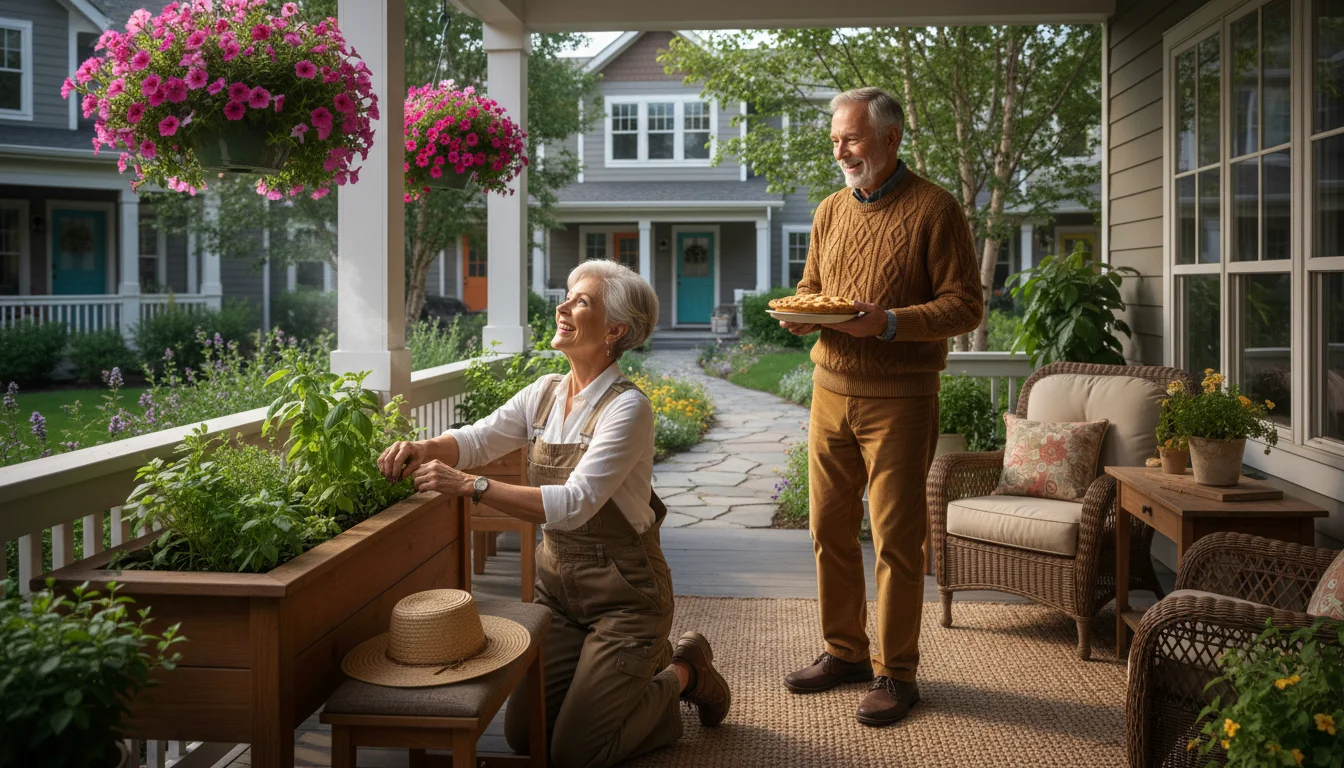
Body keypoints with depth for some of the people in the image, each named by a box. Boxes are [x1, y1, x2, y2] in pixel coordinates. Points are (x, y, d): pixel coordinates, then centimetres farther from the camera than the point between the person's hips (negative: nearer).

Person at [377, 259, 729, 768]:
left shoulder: (627, 407, -21)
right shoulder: (546, 393, 1)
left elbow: (574, 504, -31)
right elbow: (476, 439, -3)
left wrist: (470, 485, -36)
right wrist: (422, 449, -25)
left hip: (622, 592, -7)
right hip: (557, 583, 7)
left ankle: (681, 673, 20)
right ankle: (643, 666, 28)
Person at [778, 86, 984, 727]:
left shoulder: (933, 209, -5)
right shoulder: (830, 211, 14)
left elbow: (964, 305, -8)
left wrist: (887, 323, -21)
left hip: (898, 398, -5)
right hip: (830, 389, 6)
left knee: (896, 538, 0)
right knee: (829, 530, 9)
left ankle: (895, 673, 13)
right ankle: (844, 651, 25)